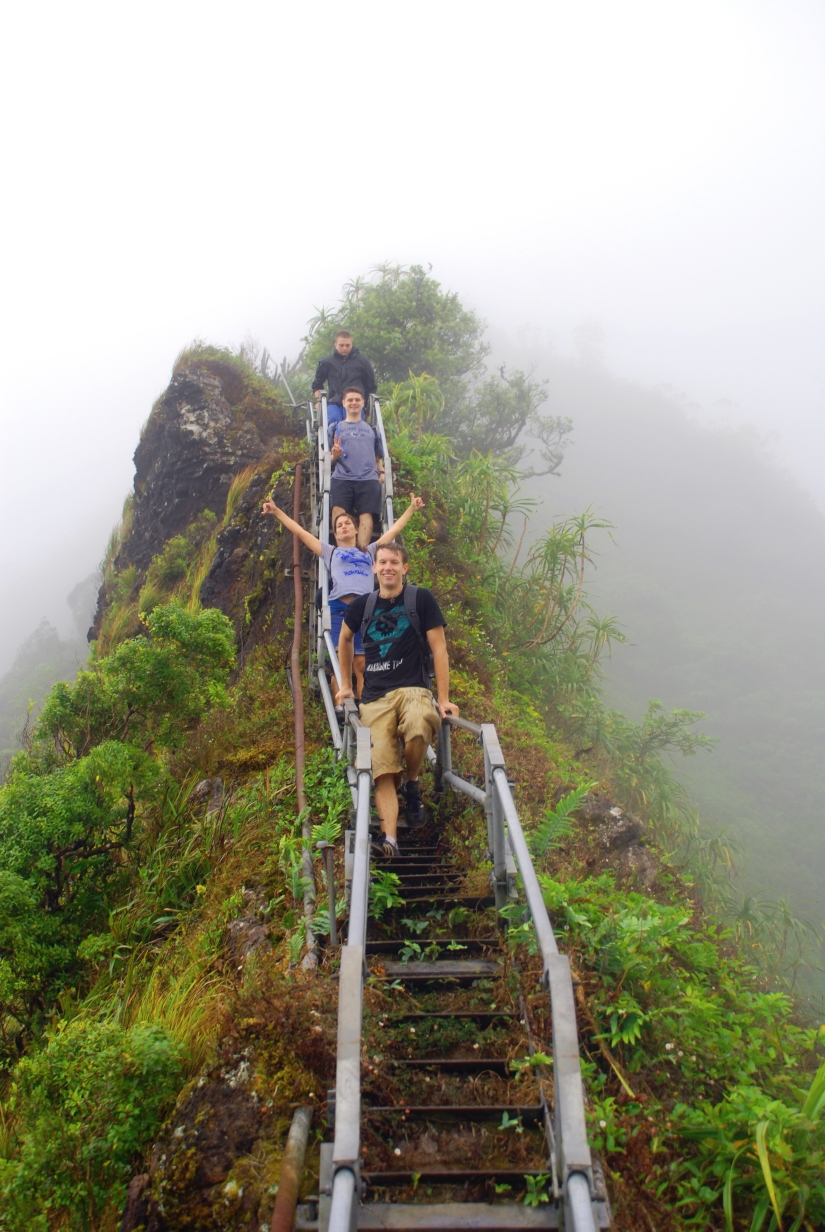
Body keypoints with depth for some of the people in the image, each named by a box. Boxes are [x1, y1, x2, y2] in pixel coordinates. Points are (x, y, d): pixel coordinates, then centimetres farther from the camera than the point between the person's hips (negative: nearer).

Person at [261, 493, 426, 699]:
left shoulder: (370, 551, 29)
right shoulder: (330, 552, 26)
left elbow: (395, 529, 34)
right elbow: (300, 531, 25)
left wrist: (411, 508, 35)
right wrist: (277, 511, 24)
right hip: (339, 609, -1)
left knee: (362, 664, -4)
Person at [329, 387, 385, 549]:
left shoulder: (372, 430, 29)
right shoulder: (335, 427, 23)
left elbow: (379, 457, 28)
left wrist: (381, 472, 7)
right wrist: (334, 455, -8)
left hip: (368, 479, 1)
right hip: (342, 478, -1)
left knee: (366, 516, -21)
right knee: (339, 513, -26)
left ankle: (363, 552, -33)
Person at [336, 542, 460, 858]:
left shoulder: (421, 599, 4)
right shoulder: (362, 605, 13)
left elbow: (439, 648, 1)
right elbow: (345, 640, 32)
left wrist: (443, 699, -5)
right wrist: (345, 684, 29)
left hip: (413, 689, -3)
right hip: (374, 698, 3)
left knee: (418, 729, -36)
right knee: (382, 770, -15)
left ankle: (412, 784, -7)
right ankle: (389, 839, -22)